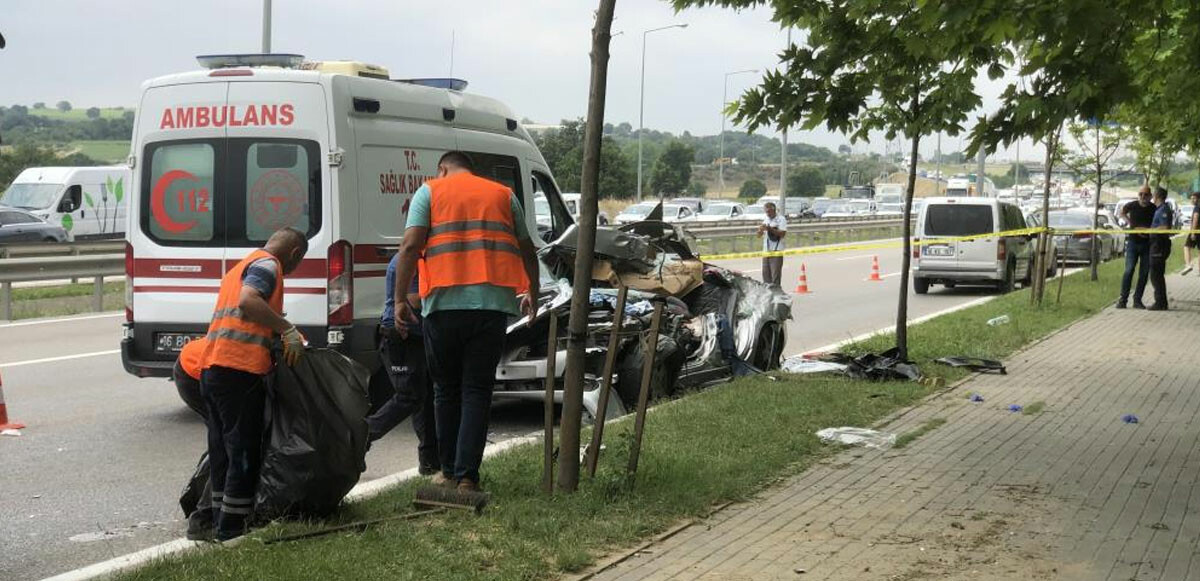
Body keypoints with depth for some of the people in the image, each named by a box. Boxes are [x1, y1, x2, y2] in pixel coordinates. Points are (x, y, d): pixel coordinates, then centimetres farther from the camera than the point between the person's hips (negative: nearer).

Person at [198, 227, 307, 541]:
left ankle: (222, 523, 19)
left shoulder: (241, 266, 27)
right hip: (239, 370, -10)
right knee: (245, 453, -3)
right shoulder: (267, 265, -4)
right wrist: (288, 329, -20)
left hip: (211, 369, 10)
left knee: (222, 451, 14)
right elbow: (248, 302, -22)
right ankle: (232, 527, 0)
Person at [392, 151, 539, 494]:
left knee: (447, 390, 13)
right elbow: (527, 252, 24)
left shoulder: (429, 192, 10)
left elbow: (410, 246, -4)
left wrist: (400, 299, -2)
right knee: (477, 391, 4)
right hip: (493, 303, 1)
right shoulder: (503, 195, 18)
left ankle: (449, 471, 20)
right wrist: (531, 294, 39)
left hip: (444, 302, -1)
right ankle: (467, 476, -3)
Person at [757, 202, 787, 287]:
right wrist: (761, 230, -6)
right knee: (765, 272, 6)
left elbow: (782, 233, -15)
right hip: (766, 250, 6)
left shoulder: (781, 219, -4)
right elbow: (759, 235, 17)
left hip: (777, 250, -6)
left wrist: (770, 229, -21)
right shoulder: (765, 219, 15)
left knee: (775, 273, -9)